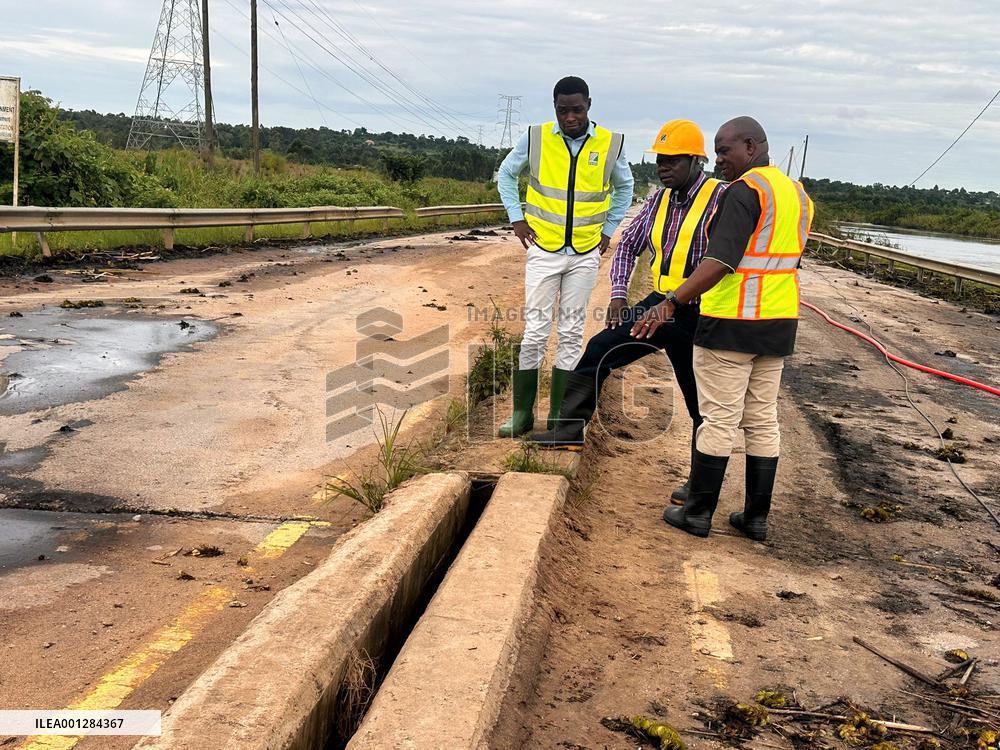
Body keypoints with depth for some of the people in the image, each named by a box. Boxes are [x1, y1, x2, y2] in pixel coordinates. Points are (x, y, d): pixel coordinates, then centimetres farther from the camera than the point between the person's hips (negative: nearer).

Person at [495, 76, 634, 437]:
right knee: (535, 331, -2)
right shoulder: (535, 138, -5)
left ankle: (559, 416, 14)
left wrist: (609, 229, 8)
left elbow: (624, 187, 16)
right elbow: (506, 174, 11)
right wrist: (517, 218, 2)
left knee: (572, 333, 5)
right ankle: (522, 412, 10)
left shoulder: (610, 144, -2)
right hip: (543, 249, -1)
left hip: (586, 254, 1)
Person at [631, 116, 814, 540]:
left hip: (732, 324, -8)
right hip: (779, 324, 8)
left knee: (719, 420, 0)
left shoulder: (744, 191, -15)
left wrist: (671, 304, -33)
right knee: (763, 421, 12)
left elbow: (720, 262, -27)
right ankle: (756, 517, 20)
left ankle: (698, 513, 11)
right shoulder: (797, 193, 13)